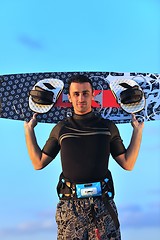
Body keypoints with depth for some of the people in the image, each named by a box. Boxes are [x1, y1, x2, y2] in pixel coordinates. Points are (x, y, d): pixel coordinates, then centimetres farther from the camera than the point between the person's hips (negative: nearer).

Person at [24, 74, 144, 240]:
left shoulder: (107, 127, 10)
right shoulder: (60, 129, 10)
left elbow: (127, 164, 9)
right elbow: (38, 163, 10)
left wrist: (138, 131, 6)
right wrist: (29, 130, 10)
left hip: (103, 203, 0)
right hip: (69, 204, 0)